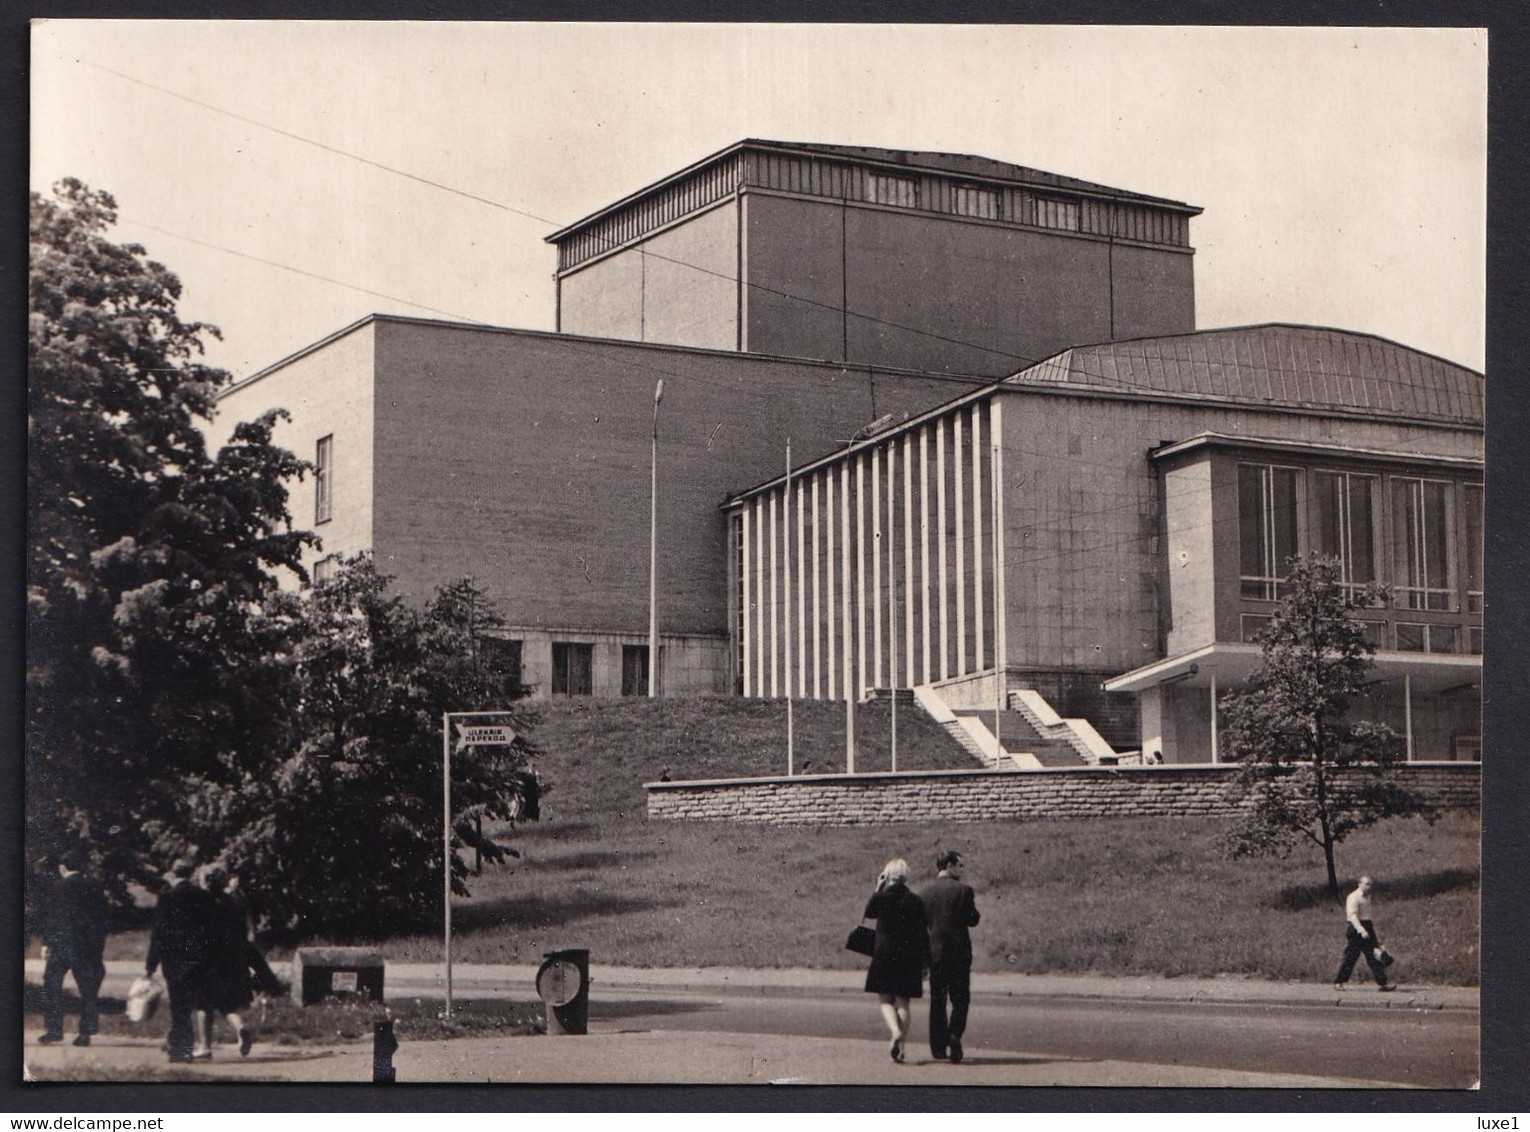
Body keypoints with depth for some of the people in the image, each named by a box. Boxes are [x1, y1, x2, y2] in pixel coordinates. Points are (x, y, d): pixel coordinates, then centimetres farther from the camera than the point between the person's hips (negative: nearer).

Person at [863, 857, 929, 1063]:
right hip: (909, 958, 2)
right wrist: (924, 963, 7)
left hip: (884, 955, -2)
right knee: (903, 1002, 8)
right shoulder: (915, 901, -1)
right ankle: (901, 1046, 5)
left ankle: (895, 1031, -20)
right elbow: (922, 934, 1)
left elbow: (868, 913, 16)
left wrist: (878, 889, 15)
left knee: (885, 1001, 7)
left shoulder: (881, 897, -6)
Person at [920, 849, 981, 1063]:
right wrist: (974, 907, 11)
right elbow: (972, 920, -6)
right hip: (959, 952, -3)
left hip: (934, 951, 3)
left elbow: (921, 920, 7)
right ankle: (954, 1036, -17)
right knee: (960, 999, 5)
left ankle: (939, 1046, 12)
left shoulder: (926, 891, 2)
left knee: (937, 1000, 12)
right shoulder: (963, 890, -10)